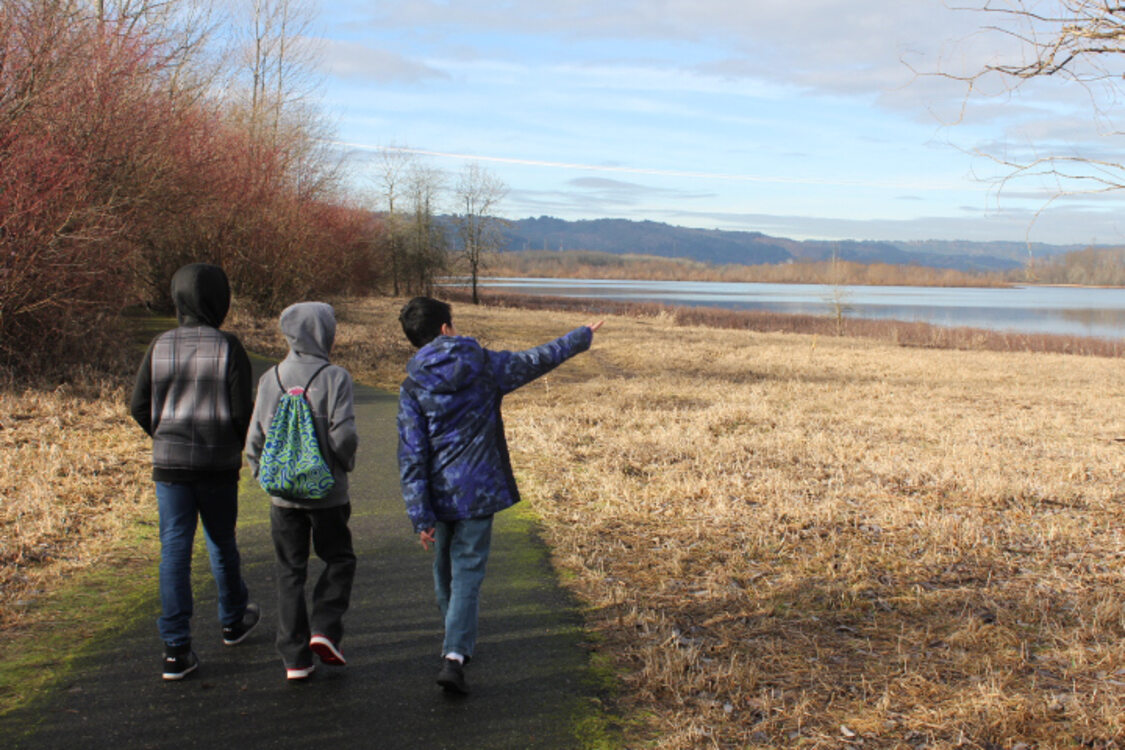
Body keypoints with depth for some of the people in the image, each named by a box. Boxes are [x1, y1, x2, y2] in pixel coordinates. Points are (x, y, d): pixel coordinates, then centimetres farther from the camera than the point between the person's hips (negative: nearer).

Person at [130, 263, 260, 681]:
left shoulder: (160, 347, -2)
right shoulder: (228, 348, -9)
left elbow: (139, 406, 1)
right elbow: (241, 410, -10)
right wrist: (238, 450, 7)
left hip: (169, 463, 1)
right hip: (218, 464, -1)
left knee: (174, 550, 2)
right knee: (222, 543, 17)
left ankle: (176, 647, -2)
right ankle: (233, 621, 36)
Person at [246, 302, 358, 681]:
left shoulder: (270, 379, 2)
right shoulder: (334, 378, -10)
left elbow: (255, 440, 3)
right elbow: (343, 436, -15)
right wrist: (343, 465, 4)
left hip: (283, 494, 3)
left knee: (290, 572, 10)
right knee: (339, 560, 17)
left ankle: (295, 657, 11)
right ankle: (324, 629, 1)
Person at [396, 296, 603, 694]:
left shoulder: (413, 385, -6)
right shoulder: (485, 365, -4)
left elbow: (411, 455, -10)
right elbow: (538, 359, 11)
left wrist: (420, 515, -8)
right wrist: (582, 336, 29)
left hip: (440, 494, 1)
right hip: (478, 492, -1)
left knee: (444, 569, 20)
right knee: (467, 573, 1)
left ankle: (457, 642, 38)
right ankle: (454, 655, -13)